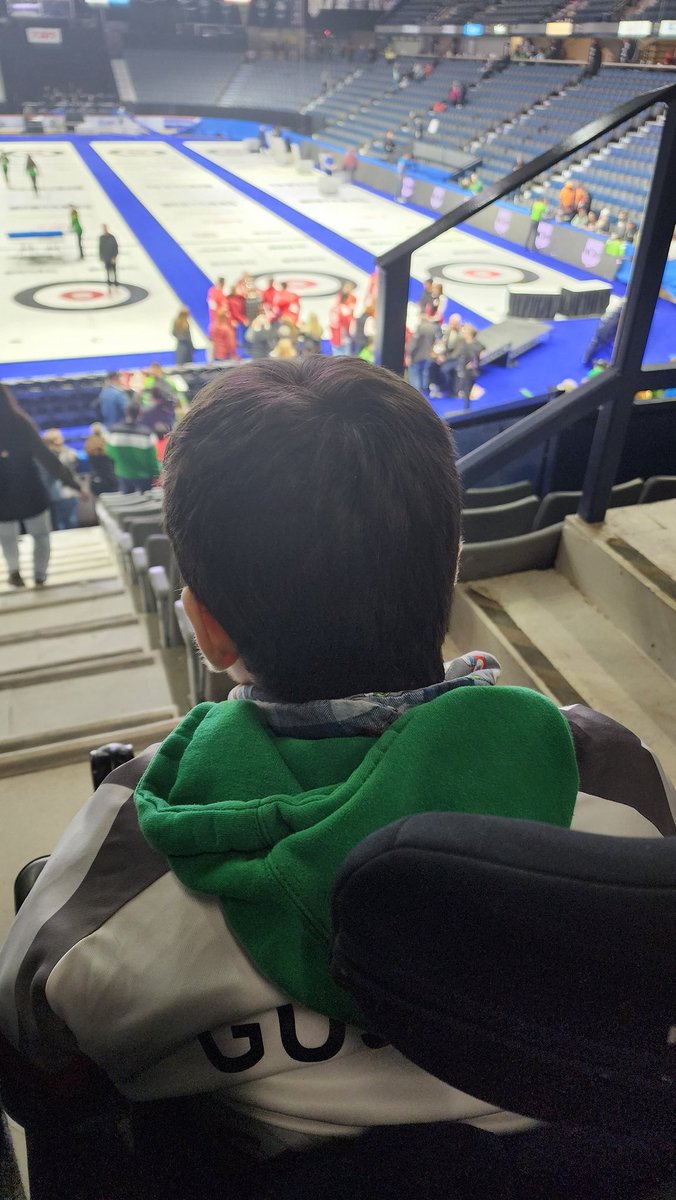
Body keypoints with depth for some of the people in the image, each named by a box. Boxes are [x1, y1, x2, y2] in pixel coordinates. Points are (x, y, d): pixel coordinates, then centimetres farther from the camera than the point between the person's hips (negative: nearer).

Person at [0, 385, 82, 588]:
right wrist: (72, 482, -12)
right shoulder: (21, 424, -11)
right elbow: (46, 457, -14)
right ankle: (39, 576, 18)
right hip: (30, 491, -1)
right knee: (40, 535, 17)